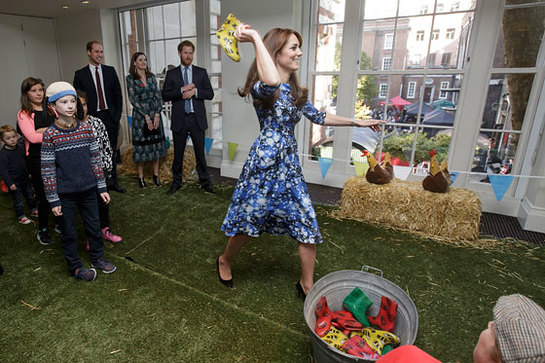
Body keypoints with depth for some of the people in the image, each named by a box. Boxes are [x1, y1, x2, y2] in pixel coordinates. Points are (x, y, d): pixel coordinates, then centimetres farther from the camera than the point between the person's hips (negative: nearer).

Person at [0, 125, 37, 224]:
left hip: (25, 179, 6)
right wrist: (10, 183, -22)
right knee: (18, 200, 6)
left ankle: (33, 210, 39)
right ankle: (21, 217, 21)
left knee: (30, 195, 20)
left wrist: (29, 173, 19)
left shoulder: (20, 149, 0)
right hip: (14, 182, -6)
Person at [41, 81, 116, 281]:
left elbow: (95, 159, 4)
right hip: (65, 194, -3)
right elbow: (47, 170, -8)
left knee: (94, 227, 15)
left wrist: (102, 187, 4)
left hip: (88, 190, 3)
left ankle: (97, 258, 37)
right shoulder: (50, 135, -11)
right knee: (69, 233, 12)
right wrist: (53, 200, -8)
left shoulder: (86, 128, -1)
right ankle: (75, 267, 31)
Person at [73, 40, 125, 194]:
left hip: (110, 116, 2)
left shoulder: (110, 71, 8)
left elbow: (118, 95, 8)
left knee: (111, 150, 9)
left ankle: (113, 182, 20)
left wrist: (117, 114, 1)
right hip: (92, 118, -2)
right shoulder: (80, 74, 1)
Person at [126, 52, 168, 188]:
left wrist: (157, 114, -9)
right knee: (141, 145, 1)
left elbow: (158, 96, 4)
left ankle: (156, 175, 17)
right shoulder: (130, 78, -2)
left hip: (155, 114, 4)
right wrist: (146, 116, -13)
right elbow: (133, 100, -8)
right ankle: (141, 177, 12)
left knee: (156, 144, 6)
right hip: (140, 115, -3)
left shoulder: (151, 76, 9)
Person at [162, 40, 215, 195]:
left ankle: (205, 182, 17)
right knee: (178, 153, 9)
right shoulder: (171, 74, 7)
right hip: (179, 119, 0)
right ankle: (176, 182, 22)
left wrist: (195, 91, -13)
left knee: (200, 152, 6)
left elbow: (210, 94, 3)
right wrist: (182, 90, -13)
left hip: (197, 119, 0)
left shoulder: (201, 72, 8)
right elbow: (165, 95, 0)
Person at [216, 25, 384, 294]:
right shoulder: (262, 88, -11)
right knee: (248, 221, 8)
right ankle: (224, 261, 40)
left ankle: (306, 285, 25)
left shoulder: (295, 91, 13)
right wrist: (255, 38, -27)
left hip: (290, 165, 7)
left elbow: (318, 117, 23)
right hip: (265, 163, -7)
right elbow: (271, 83, -38)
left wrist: (357, 122, 27)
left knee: (308, 226, 5)